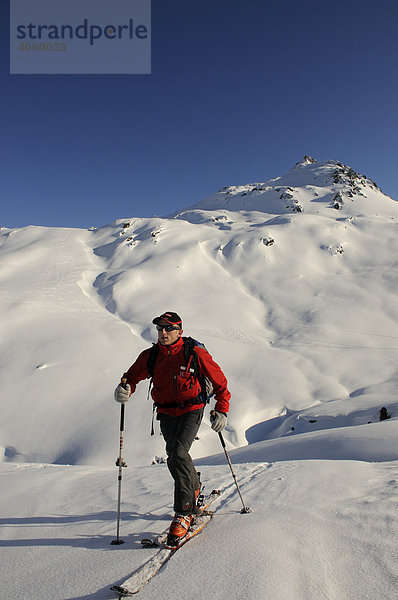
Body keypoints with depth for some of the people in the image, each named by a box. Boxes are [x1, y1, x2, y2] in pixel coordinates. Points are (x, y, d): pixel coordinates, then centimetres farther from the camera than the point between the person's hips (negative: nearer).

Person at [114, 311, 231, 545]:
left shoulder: (195, 352, -11)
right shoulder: (150, 356, -1)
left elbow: (219, 380, -3)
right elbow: (133, 375, 4)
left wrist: (222, 410, -7)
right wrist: (125, 387, -20)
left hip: (191, 411, -4)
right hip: (166, 413, 4)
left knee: (178, 454, -21)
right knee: (176, 458, 11)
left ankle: (184, 512, -8)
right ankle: (194, 485, 44)